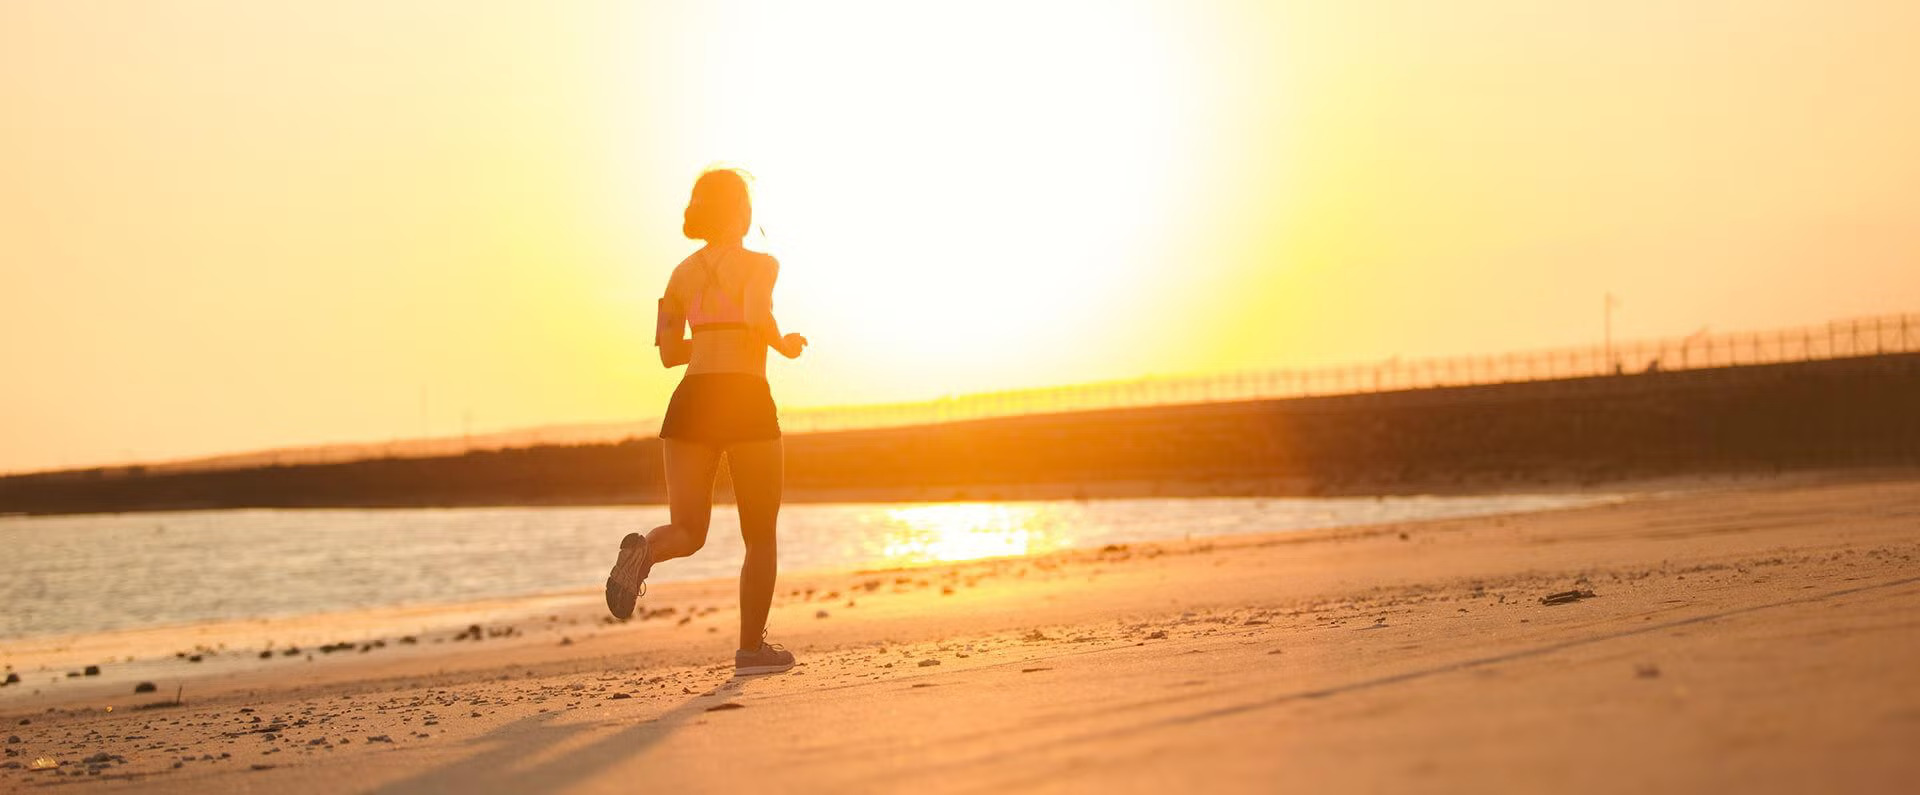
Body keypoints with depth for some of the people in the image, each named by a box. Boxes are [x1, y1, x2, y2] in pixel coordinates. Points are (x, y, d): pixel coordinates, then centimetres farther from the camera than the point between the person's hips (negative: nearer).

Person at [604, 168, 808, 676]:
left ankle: (644, 551, -32)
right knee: (760, 535, 12)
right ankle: (752, 648, 13)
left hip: (691, 402, 4)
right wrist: (785, 345, -2)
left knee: (688, 531, 3)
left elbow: (668, 352, 15)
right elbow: (757, 314, -21)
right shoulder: (760, 265, -1)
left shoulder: (683, 273, 15)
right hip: (746, 401, -4)